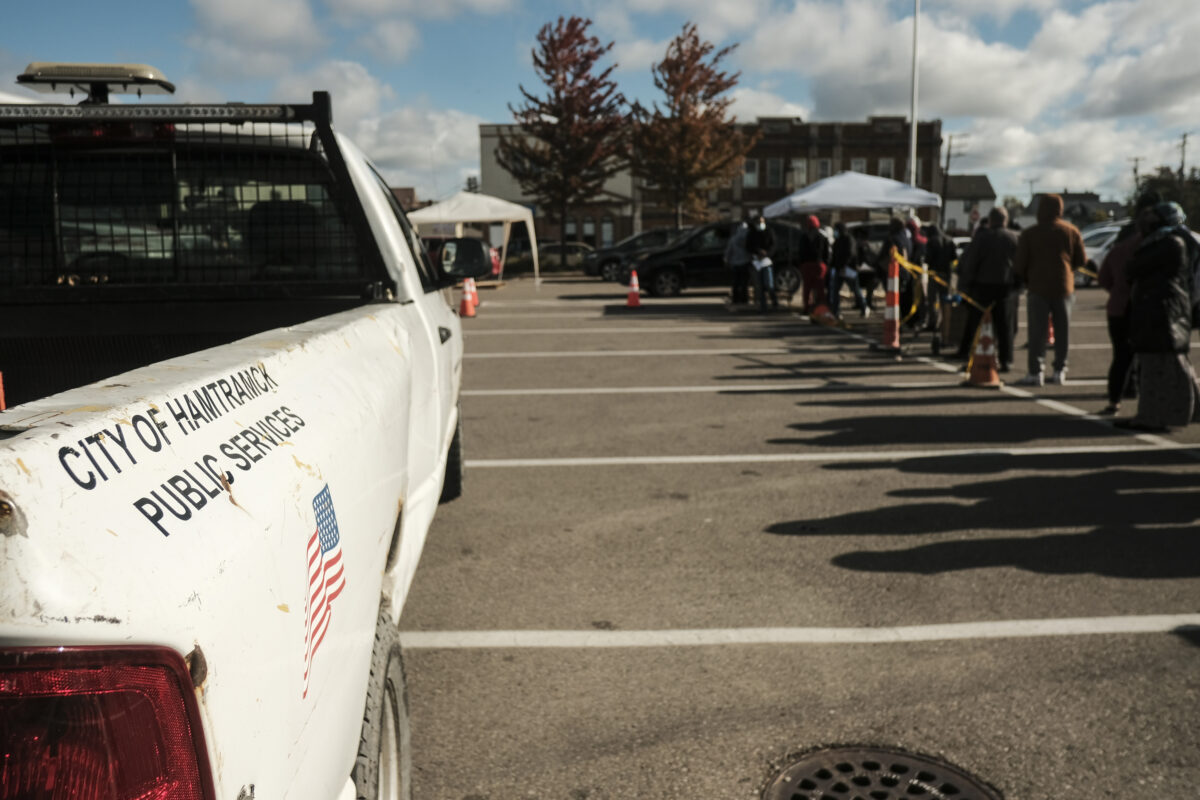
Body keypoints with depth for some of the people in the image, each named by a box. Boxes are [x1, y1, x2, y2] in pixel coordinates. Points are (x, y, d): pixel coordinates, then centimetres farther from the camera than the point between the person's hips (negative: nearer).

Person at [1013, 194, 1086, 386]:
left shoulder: (1029, 234, -5)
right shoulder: (1071, 231, 4)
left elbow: (1019, 265, -5)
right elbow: (1081, 260, 6)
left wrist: (1026, 280, 13)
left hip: (1038, 288, -3)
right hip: (1064, 287, 3)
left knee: (1037, 332, -2)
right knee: (1062, 330, 10)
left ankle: (1035, 373, -6)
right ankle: (1060, 371, 12)